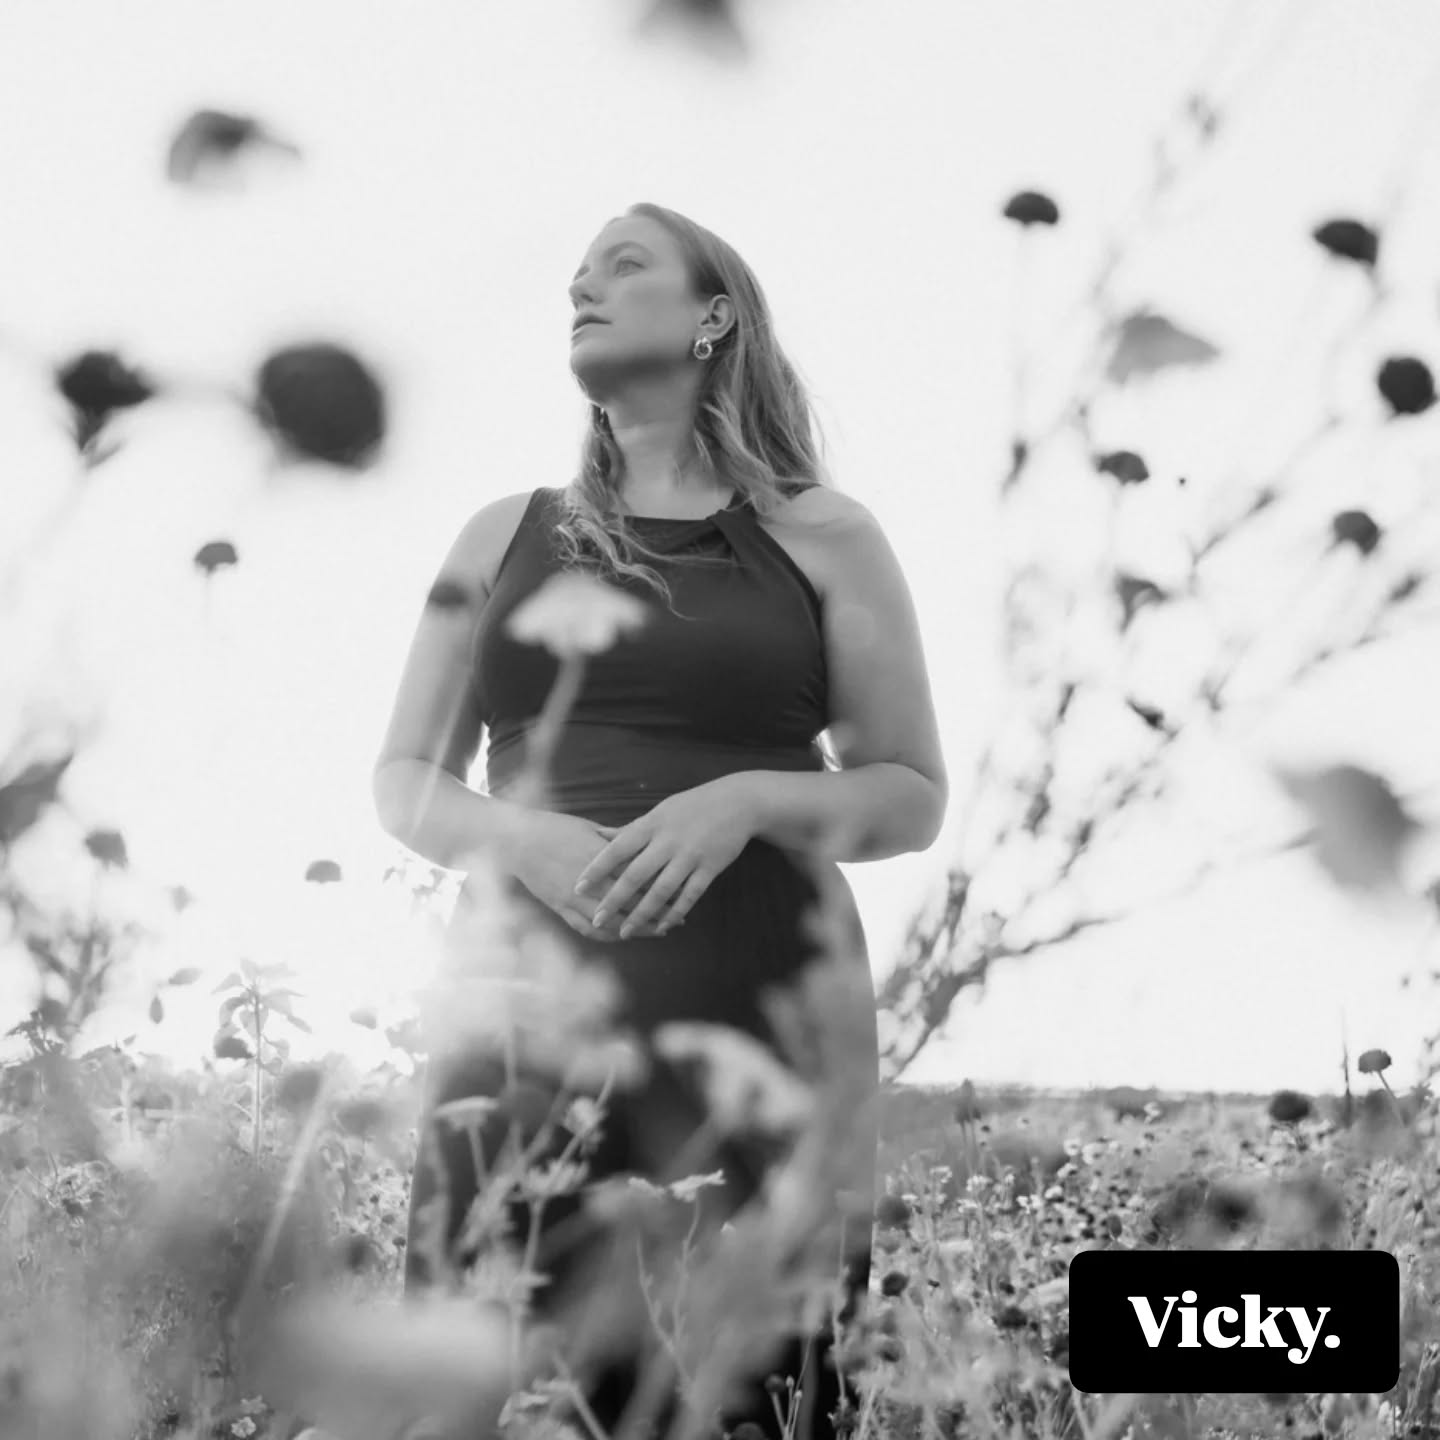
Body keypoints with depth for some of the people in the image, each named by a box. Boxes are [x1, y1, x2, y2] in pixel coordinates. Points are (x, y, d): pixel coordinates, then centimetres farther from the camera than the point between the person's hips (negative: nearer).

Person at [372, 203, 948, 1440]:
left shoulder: (821, 537, 9)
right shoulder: (505, 535, 15)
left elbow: (914, 798, 8)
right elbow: (405, 782, 14)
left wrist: (748, 801, -11)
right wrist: (521, 837, -7)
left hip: (763, 996, -1)